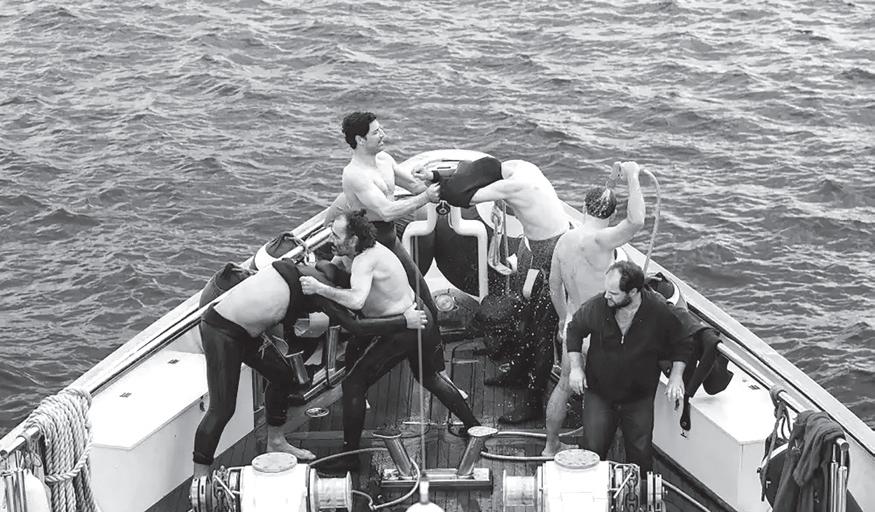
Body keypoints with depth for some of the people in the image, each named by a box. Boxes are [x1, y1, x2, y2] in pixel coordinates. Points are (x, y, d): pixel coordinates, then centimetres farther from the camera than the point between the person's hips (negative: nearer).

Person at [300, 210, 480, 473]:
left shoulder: (365, 261, -25)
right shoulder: (369, 248, 4)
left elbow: (356, 300, -42)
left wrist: (319, 288, -35)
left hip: (401, 331, -10)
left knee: (353, 384, -3)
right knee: (429, 377, 30)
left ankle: (349, 456, 1)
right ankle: (473, 425, 41)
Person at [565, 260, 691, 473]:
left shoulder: (660, 312, -19)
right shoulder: (595, 307, -18)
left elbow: (679, 346, -1)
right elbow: (574, 330, 4)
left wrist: (676, 377, -13)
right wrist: (575, 367, -3)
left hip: (639, 399, 0)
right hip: (599, 393, 0)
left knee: (641, 456, 6)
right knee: (593, 451, 1)